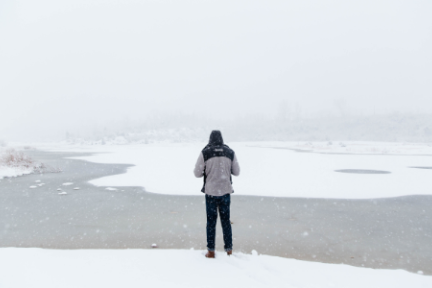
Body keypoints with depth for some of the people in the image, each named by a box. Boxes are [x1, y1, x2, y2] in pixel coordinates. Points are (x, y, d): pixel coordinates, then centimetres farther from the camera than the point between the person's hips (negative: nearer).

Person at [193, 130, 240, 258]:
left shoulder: (205, 152, -6)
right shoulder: (230, 152, 0)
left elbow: (197, 173, -4)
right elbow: (236, 172, 6)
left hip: (211, 191, -2)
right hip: (225, 191, 2)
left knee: (211, 221, 9)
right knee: (226, 220, 13)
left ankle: (211, 251, 15)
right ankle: (229, 250, 18)